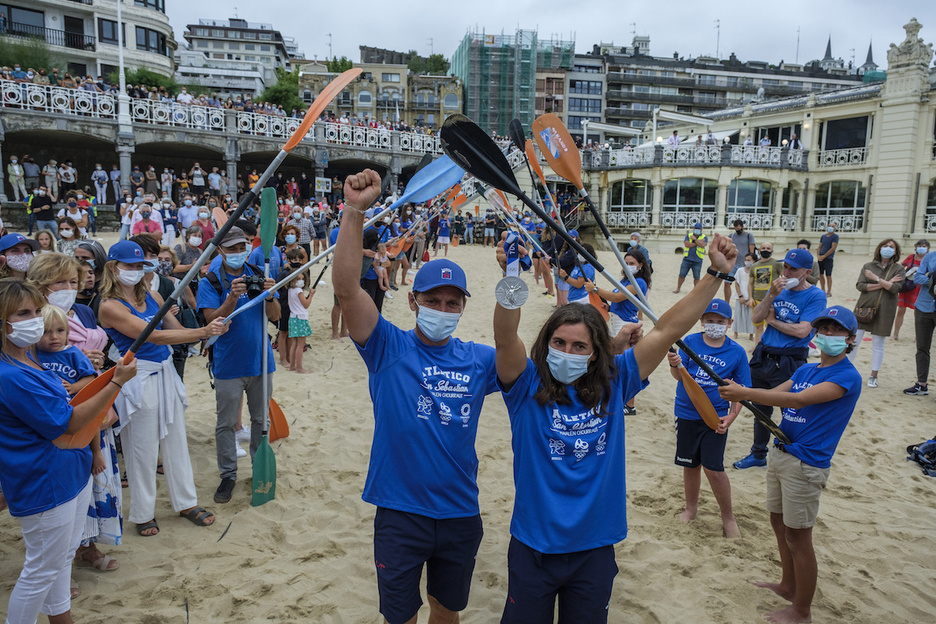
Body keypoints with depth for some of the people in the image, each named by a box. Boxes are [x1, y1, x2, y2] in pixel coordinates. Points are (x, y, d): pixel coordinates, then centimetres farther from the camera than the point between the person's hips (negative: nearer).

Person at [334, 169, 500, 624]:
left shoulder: (478, 360, -1)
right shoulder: (389, 348, -9)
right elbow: (346, 288, -22)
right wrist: (355, 211, -32)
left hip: (460, 514, 3)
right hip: (399, 513, -3)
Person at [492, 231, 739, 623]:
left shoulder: (613, 384, -4)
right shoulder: (527, 386, -12)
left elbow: (666, 331, -5)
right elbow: (505, 339, -30)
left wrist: (716, 273, -6)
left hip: (595, 549, 3)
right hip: (534, 549, -2)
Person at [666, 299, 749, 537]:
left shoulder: (736, 352, -4)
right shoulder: (691, 342, -4)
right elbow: (680, 376, -12)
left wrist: (731, 416, -12)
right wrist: (675, 366, -35)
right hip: (687, 413, 2)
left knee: (714, 468, -5)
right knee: (690, 465, 14)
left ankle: (728, 518, 16)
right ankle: (691, 508, 34)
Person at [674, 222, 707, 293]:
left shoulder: (704, 237, 4)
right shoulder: (688, 235, 8)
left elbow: (703, 245, -14)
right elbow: (687, 244, -10)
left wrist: (695, 239, -13)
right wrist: (698, 242, -9)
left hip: (697, 261, -1)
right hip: (687, 259, 1)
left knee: (696, 277, 4)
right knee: (682, 275, 4)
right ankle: (678, 289, 17)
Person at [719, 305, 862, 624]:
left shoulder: (848, 376, -14)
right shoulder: (805, 370, 12)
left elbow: (798, 400, -26)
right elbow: (774, 394, 3)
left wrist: (745, 393, -30)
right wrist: (738, 392, -17)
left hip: (806, 463, -8)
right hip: (780, 453, 8)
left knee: (798, 537, 2)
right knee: (779, 523, 19)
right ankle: (788, 585, 39)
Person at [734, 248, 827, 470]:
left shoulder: (815, 296, -10)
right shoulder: (779, 288, 7)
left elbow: (802, 331, -21)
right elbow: (755, 318, -2)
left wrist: (772, 320, -8)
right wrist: (771, 295, -16)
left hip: (789, 363, -6)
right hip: (763, 357, 6)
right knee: (761, 409, 19)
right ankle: (758, 454, 35)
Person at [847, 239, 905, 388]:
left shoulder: (899, 269, 3)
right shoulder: (868, 266, 5)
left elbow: (895, 288, -13)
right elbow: (860, 285, -7)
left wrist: (876, 278, -12)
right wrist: (885, 284, -12)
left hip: (884, 312, 0)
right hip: (864, 308, 1)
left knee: (878, 345, 6)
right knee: (854, 340, -1)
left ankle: (873, 376, 17)